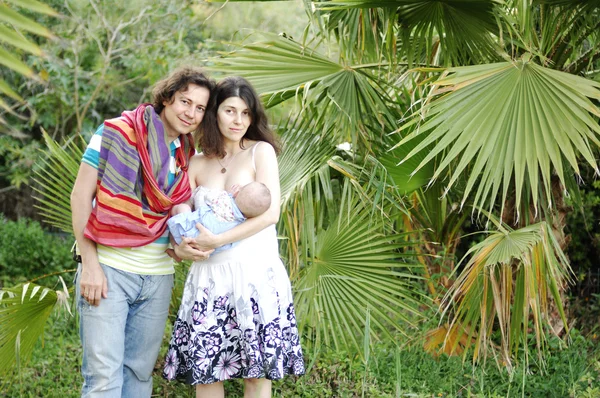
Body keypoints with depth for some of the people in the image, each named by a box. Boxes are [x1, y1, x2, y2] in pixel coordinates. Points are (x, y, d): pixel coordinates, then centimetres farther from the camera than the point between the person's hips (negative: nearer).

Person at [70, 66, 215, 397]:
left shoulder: (187, 158, 11)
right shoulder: (117, 132, -5)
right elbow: (81, 195, -6)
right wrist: (90, 264, -12)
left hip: (158, 277, 5)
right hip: (108, 269, -5)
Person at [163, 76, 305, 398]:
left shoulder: (261, 151, 1)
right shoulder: (197, 163, 12)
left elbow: (270, 214, -9)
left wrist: (218, 240, -15)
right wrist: (179, 246, -12)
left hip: (255, 272, -3)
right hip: (209, 275, 3)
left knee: (257, 370, 0)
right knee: (203, 369, 1)